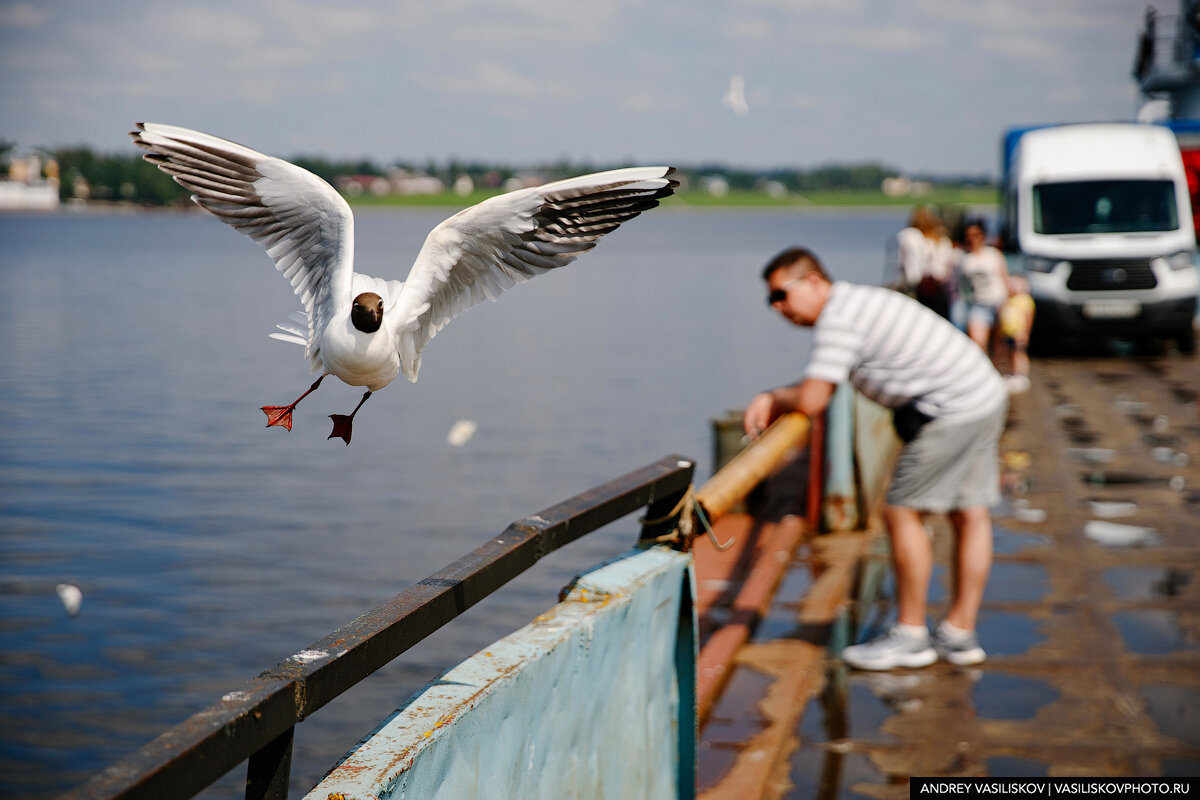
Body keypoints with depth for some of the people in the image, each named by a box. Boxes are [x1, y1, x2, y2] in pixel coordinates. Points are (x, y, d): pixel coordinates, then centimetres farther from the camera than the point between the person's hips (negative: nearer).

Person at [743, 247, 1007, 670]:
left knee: (903, 513, -3)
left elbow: (810, 401, -20)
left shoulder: (838, 320, -14)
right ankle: (960, 633, 17)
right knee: (970, 515, 11)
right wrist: (771, 396, 9)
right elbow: (821, 381, 23)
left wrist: (776, 403, 1)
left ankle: (910, 635, 4)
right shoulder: (857, 302, 18)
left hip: (952, 410, -10)